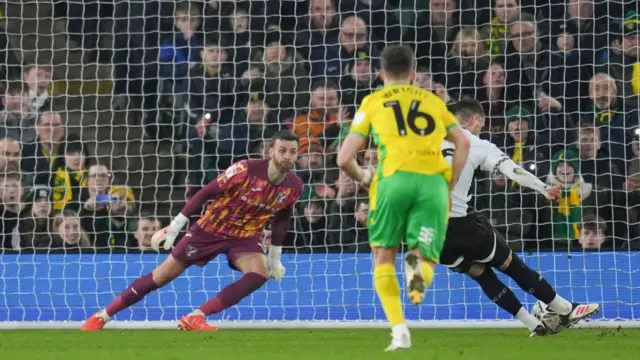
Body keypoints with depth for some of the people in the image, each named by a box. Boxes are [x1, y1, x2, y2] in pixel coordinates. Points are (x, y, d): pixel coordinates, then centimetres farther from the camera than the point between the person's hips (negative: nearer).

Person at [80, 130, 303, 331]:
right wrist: (173, 228, -17)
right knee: (163, 275, -2)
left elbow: (282, 220, 9)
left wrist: (275, 259, 14)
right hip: (210, 228, -3)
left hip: (245, 236, 3)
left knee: (260, 273, -27)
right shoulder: (246, 170, -25)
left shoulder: (294, 187, -12)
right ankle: (102, 317, 12)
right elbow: (206, 193, -17)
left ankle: (194, 318, -22)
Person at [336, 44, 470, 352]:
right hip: (434, 180, 1)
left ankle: (399, 330, -5)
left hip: (395, 178, -1)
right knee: (425, 260, 8)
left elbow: (344, 159, 13)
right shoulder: (433, 100, 25)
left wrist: (363, 177, 32)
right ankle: (418, 264, -33)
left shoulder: (373, 102, 19)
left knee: (383, 258, 14)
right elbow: (463, 143, 12)